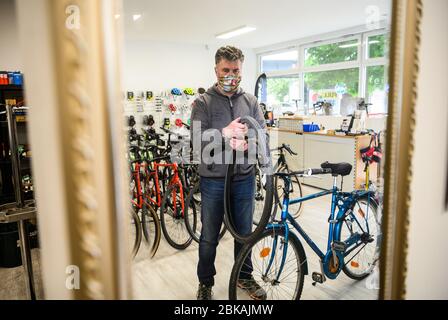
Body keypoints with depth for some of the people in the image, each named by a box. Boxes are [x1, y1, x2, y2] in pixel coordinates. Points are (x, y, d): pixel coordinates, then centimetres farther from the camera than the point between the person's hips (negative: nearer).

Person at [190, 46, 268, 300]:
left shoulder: (251, 101, 5)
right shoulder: (203, 102, -4)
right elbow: (197, 140, -14)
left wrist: (246, 144, -22)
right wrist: (225, 133, -30)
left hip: (244, 179, 3)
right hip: (213, 181, -2)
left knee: (244, 232, 18)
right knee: (209, 237, 11)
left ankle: (244, 276, 40)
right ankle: (206, 283, 33)